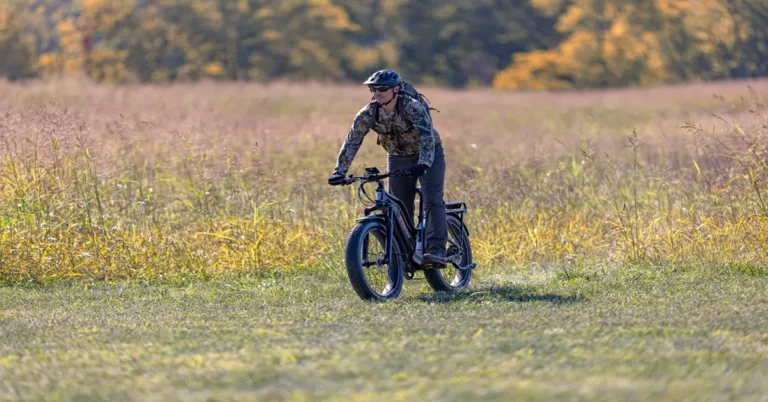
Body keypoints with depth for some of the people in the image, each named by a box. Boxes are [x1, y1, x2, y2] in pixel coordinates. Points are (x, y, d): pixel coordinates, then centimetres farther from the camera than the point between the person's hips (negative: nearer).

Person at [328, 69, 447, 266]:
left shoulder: (413, 107, -28)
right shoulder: (368, 114, -15)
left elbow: (427, 136, -38)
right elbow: (352, 142, -15)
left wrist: (423, 164, -53)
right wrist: (340, 171, -26)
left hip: (428, 155, -5)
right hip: (398, 159, 5)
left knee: (432, 201, -20)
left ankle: (436, 251, -28)